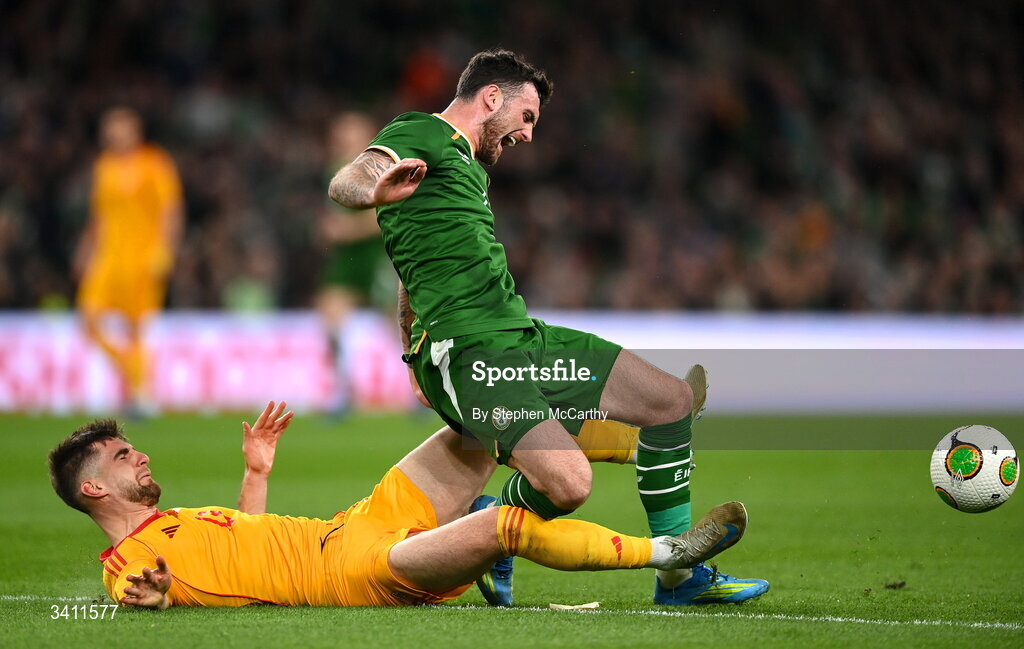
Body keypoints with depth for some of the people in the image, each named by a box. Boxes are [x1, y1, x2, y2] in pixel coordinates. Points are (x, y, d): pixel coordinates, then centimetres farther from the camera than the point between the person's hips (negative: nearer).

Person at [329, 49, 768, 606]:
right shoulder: (418, 134, -3)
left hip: (525, 337, 10)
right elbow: (343, 183, -23)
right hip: (467, 354, -10)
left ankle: (678, 577, 20)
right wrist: (375, 191, -45)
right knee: (568, 481, -30)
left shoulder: (468, 164, 26)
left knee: (674, 399, 10)